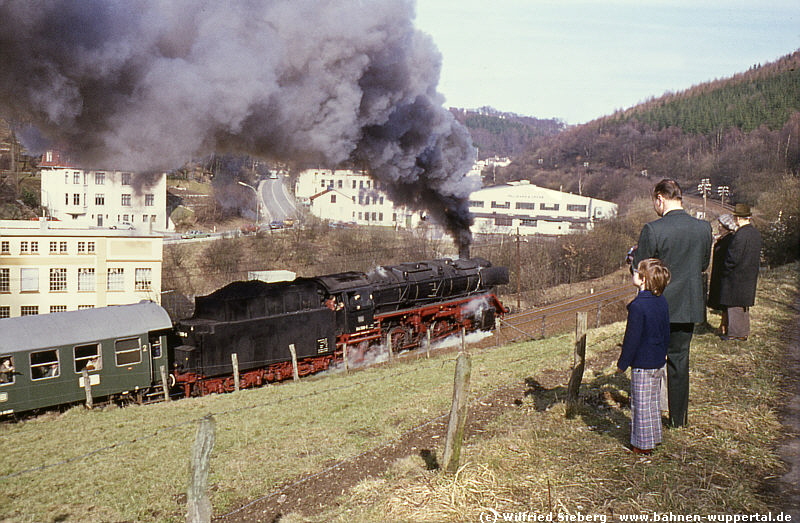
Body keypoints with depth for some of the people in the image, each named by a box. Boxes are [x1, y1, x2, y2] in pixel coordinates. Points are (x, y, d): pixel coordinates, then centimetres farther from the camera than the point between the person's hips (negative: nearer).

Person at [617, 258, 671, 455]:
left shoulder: (638, 306, -23)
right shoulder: (662, 302, 2)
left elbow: (632, 338, -19)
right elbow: (666, 334, 12)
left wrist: (622, 363, -10)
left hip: (642, 364, -8)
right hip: (658, 361, 8)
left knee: (641, 404, 4)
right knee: (654, 401, 20)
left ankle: (643, 444, 14)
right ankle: (654, 437, 33)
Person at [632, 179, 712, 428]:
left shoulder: (652, 230, -19)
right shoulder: (704, 228, -4)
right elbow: (704, 264, 9)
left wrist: (635, 254, 7)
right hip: (689, 306, 4)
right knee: (679, 360, 17)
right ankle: (678, 417, 27)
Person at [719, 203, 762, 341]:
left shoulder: (740, 234, -22)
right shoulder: (756, 233, 6)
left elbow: (733, 257, -20)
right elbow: (757, 256, 13)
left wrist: (725, 271, -7)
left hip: (736, 276, -9)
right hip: (750, 276, 9)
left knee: (734, 304, 0)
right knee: (744, 304, 16)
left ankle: (734, 333, 5)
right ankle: (744, 332, 24)